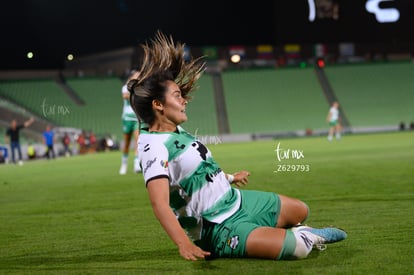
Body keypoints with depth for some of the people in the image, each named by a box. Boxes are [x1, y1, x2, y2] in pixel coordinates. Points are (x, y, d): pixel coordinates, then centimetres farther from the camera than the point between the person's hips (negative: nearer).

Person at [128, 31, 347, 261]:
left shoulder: (174, 130, 4)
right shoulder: (154, 147, -25)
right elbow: (159, 202, -38)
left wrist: (228, 178, 39)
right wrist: (184, 244, -51)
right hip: (217, 230, -10)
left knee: (300, 211, 17)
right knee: (297, 249, -19)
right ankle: (301, 237, 10)